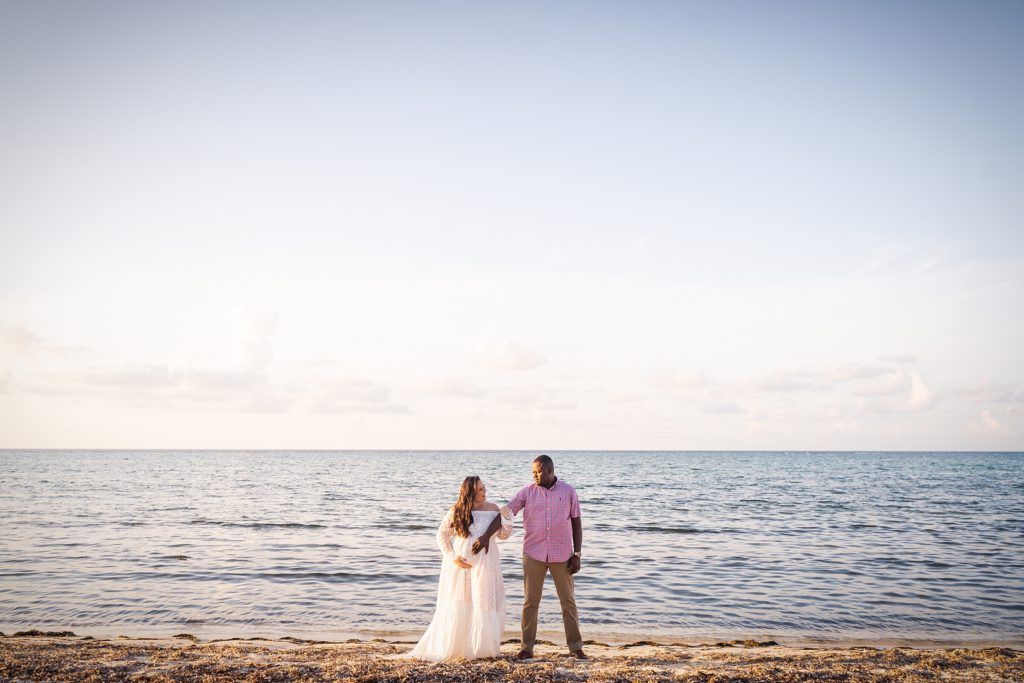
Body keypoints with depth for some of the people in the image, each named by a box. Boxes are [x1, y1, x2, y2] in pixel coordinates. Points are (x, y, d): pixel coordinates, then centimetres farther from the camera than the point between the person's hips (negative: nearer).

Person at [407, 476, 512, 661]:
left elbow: (503, 534, 3)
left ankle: (480, 647, 12)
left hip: (483, 563, 1)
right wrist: (452, 557, -8)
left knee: (483, 603, 0)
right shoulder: (456, 511, -4)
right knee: (456, 606, 4)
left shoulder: (491, 509, 0)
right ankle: (448, 647, 16)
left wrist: (507, 518, -15)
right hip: (460, 563, -1)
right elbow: (442, 535, 2)